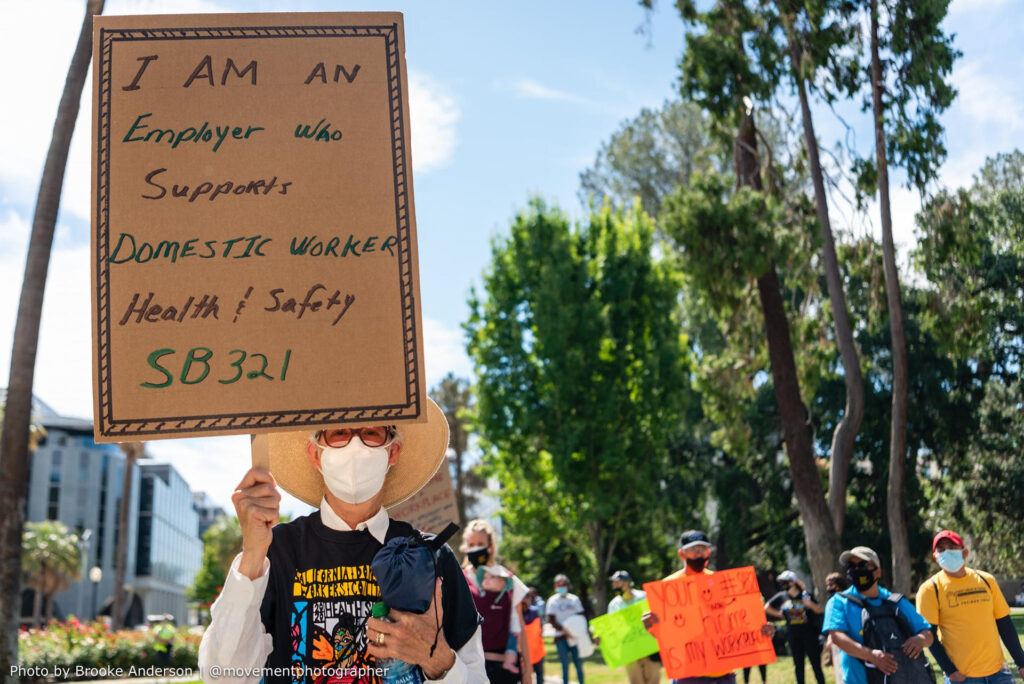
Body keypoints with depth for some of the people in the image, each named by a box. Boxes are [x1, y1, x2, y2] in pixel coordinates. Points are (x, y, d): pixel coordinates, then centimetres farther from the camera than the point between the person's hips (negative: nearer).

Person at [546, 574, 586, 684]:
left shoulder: (574, 599, 8)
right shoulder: (552, 601, 1)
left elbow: (580, 615, 10)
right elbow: (551, 620, -4)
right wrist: (563, 630, -18)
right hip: (561, 637, -2)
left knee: (578, 663, 3)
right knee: (565, 664, -2)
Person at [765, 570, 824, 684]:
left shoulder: (806, 595, -6)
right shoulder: (782, 596, 1)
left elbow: (820, 610, -8)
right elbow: (767, 607, 11)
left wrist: (811, 604, -24)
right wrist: (780, 615, 6)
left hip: (809, 633, -3)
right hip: (793, 635, 3)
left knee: (816, 664, 0)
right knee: (798, 665, 11)